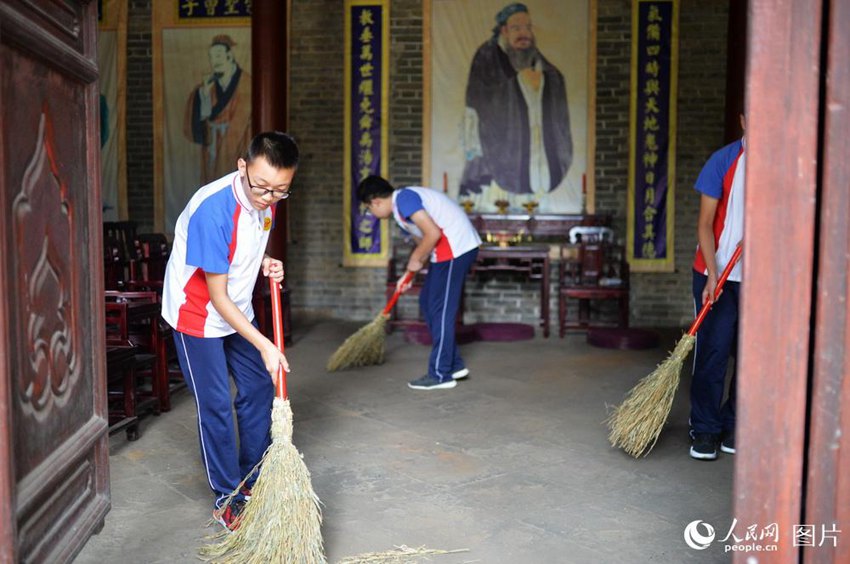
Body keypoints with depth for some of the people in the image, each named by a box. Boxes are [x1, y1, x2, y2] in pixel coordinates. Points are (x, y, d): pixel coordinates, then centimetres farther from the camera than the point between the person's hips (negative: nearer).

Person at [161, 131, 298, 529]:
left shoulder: (265, 199, -10)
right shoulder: (213, 209, -33)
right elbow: (217, 296, -27)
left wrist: (266, 262, -9)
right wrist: (264, 345, -27)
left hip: (238, 311, 7)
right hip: (198, 316, -7)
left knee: (259, 389, 10)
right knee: (216, 406, -2)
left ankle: (253, 480, 27)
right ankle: (227, 499, 14)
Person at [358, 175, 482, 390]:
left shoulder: (404, 199, -14)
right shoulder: (400, 210, 18)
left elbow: (433, 234, -22)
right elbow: (424, 242, 23)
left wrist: (415, 260, -7)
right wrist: (409, 275, 16)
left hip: (456, 247, -10)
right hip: (450, 250, 10)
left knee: (439, 310, -4)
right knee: (427, 303, 14)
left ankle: (441, 375, 4)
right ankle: (453, 364, 20)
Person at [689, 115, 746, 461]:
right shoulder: (724, 161, -6)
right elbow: (705, 223, -6)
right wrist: (712, 274, -15)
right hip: (718, 273, -2)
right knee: (712, 351, -1)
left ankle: (734, 426, 21)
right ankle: (705, 431, 10)